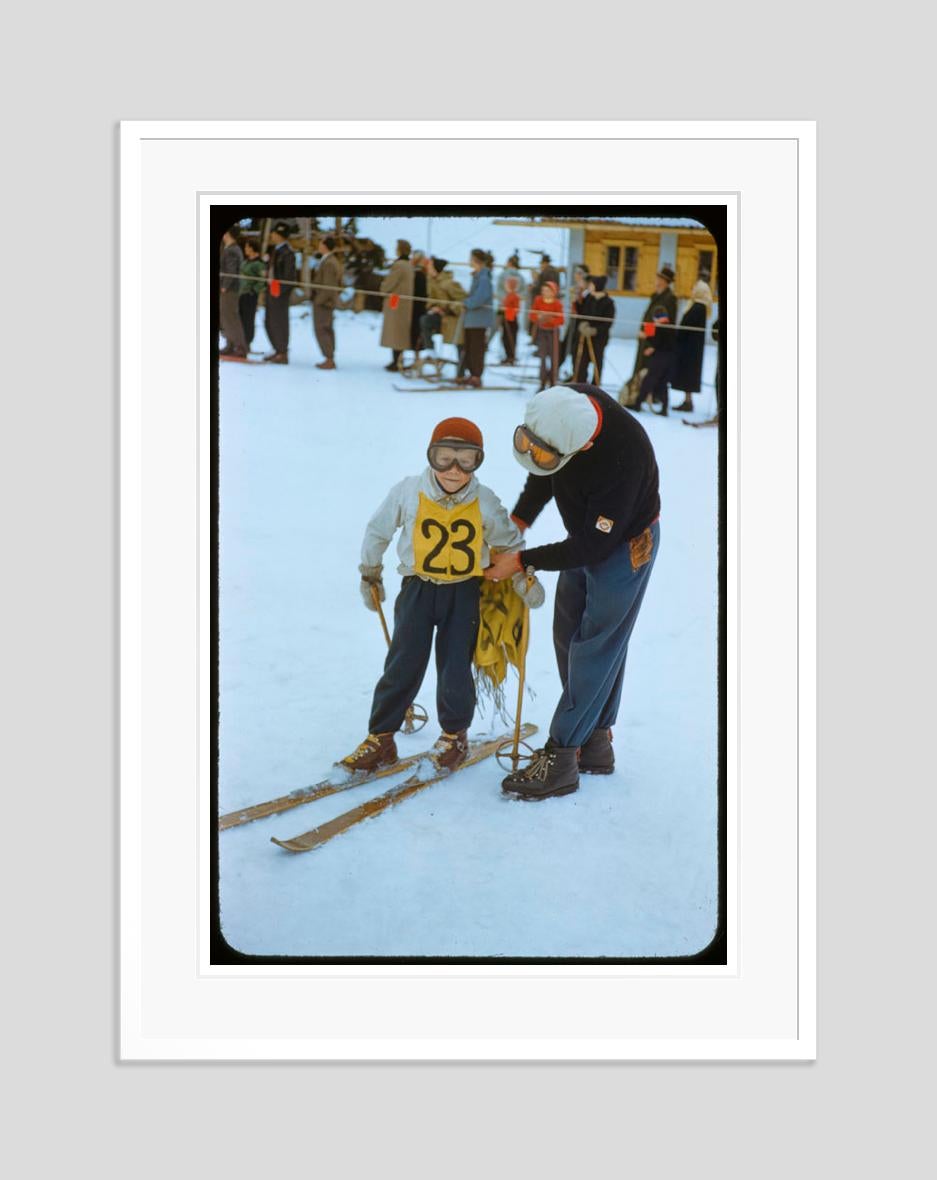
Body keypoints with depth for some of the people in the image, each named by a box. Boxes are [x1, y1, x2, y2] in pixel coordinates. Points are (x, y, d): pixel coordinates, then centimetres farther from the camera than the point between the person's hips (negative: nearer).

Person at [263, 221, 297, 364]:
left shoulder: (287, 252, -14)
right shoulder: (274, 250, 14)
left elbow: (289, 275, -18)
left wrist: (281, 289, -20)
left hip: (280, 291, -10)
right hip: (272, 289, 10)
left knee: (279, 321, -4)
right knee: (269, 322, 14)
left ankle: (283, 354, 3)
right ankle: (278, 351, 24)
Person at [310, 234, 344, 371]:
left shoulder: (328, 263, -21)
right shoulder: (334, 261, 9)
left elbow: (328, 286, -24)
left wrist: (318, 300, -18)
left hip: (323, 302, -10)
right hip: (329, 301, 10)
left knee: (321, 330, -4)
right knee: (327, 329, 15)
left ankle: (329, 360, -3)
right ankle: (330, 359, 21)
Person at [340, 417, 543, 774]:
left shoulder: (484, 502, -10)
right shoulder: (408, 492, -12)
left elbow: (509, 542, 6)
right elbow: (377, 530, 4)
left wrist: (523, 577, -6)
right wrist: (370, 574, 13)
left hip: (465, 592, 0)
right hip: (418, 588, 0)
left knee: (455, 668, -2)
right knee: (403, 665, -2)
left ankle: (454, 735, 21)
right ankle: (380, 738, 8)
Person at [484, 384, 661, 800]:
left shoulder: (624, 457, -40)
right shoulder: (560, 404, -19)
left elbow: (592, 546, -29)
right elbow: (544, 475, 4)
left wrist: (522, 561, -23)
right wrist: (518, 520, -5)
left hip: (623, 544, -8)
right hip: (585, 536, 8)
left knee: (595, 646, -6)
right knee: (569, 638, 12)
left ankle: (560, 758, -2)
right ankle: (595, 744, 23)